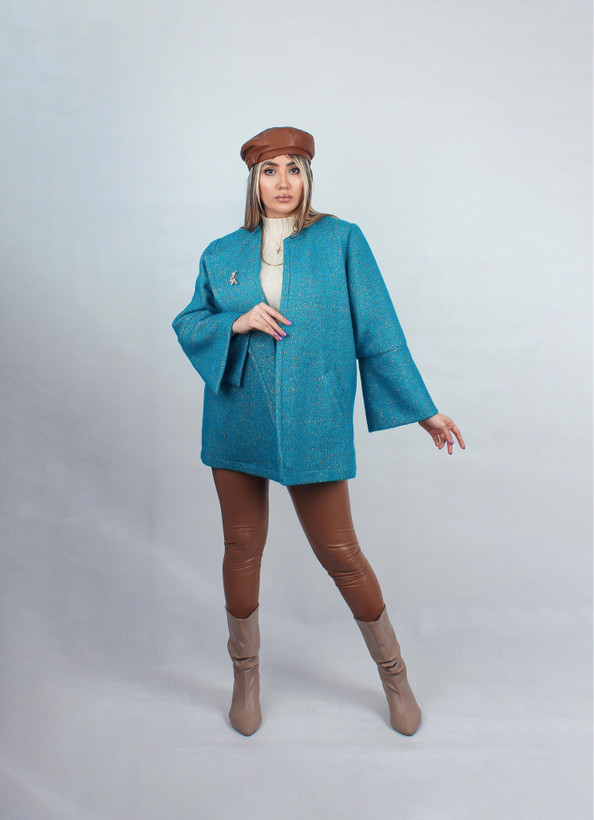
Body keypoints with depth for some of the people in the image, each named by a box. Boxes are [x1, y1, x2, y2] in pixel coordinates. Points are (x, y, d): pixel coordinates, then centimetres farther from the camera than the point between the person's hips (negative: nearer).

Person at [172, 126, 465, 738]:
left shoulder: (342, 241, 0)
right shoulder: (221, 255, 8)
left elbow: (378, 331, 0)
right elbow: (187, 325, 10)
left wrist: (422, 410, -1)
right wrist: (237, 323, -11)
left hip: (313, 426, -2)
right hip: (238, 423, 3)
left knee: (339, 554, 4)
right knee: (242, 549, 11)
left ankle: (393, 673, 29)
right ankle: (245, 676, 35)